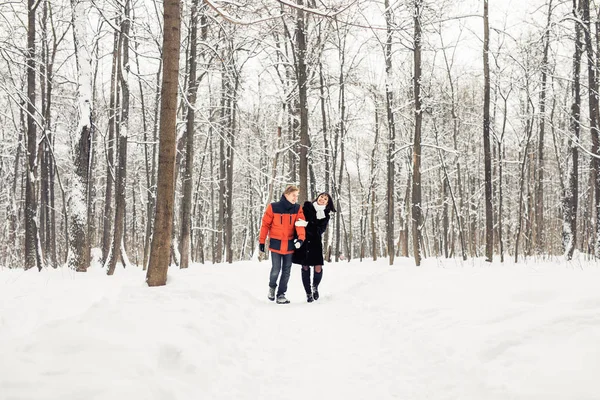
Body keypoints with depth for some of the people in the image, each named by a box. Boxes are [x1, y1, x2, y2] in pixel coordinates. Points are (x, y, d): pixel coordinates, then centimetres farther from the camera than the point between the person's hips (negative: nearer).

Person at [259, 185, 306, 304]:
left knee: (286, 271, 7)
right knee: (276, 270, -4)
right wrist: (262, 241, -3)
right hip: (276, 244, -3)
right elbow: (265, 224, -3)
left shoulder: (298, 209, -1)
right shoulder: (273, 207, -8)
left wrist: (301, 238, -30)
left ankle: (281, 294, 19)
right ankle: (272, 286, 27)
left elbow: (300, 224, -12)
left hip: (290, 244, 3)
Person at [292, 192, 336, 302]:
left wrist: (306, 225, -25)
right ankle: (308, 293, 13)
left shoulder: (325, 216, 3)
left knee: (318, 268, -9)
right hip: (302, 241, -1)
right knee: (305, 267, 0)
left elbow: (319, 230, -11)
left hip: (315, 242, 1)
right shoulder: (307, 206, 1)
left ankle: (315, 287, 21)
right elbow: (298, 218, 0)